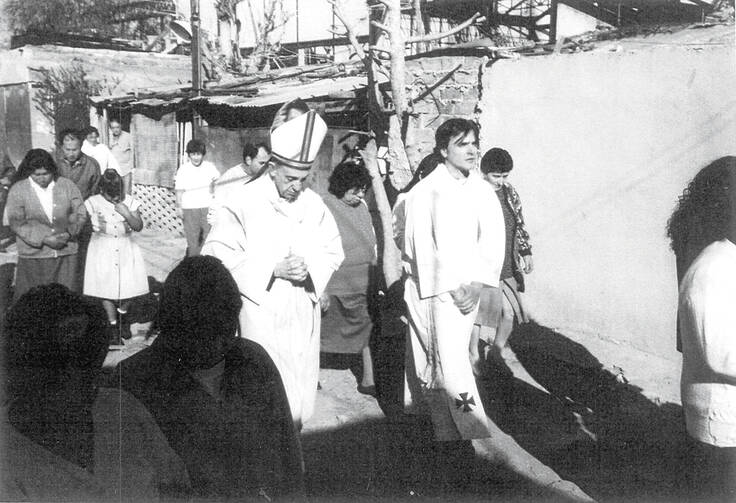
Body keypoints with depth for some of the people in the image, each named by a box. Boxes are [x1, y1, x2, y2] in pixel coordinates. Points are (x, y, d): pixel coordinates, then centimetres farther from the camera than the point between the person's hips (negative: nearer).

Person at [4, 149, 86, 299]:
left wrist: (69, 233, -12)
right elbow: (16, 224, -6)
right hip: (33, 257, -1)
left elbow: (80, 214, 5)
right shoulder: (17, 190, -3)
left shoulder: (67, 185, 2)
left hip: (66, 254, 2)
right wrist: (44, 239, -15)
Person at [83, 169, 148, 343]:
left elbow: (139, 226, -6)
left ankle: (122, 314, 26)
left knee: (129, 286, -4)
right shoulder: (93, 202, -5)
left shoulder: (129, 201, -2)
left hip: (126, 250, 1)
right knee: (106, 289, 3)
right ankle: (113, 324, 20)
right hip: (103, 251, -1)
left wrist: (127, 214, -20)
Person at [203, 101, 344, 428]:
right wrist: (272, 269, -18)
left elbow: (332, 251, 10)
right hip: (261, 315, -4)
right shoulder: (244, 203, -9)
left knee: (301, 395, 13)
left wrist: (310, 267, -13)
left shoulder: (313, 204, 3)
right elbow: (217, 255, -11)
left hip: (303, 316, 4)